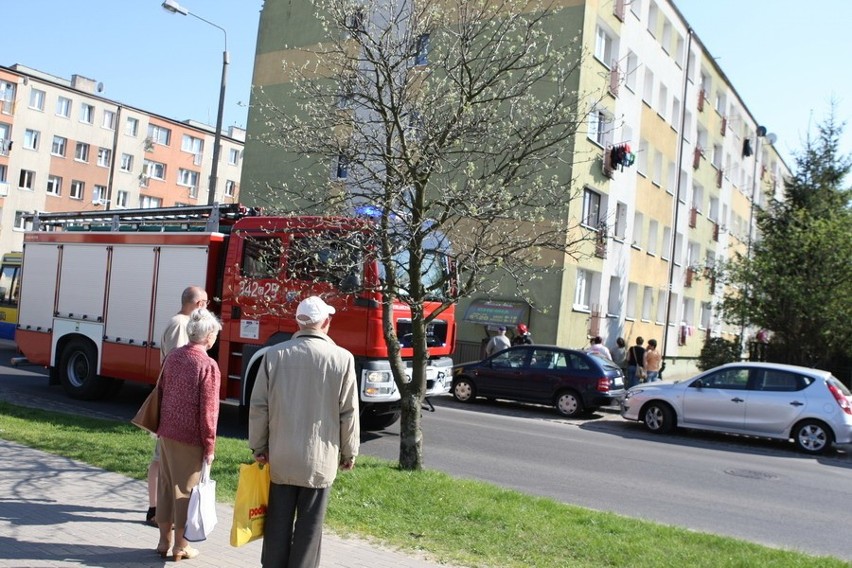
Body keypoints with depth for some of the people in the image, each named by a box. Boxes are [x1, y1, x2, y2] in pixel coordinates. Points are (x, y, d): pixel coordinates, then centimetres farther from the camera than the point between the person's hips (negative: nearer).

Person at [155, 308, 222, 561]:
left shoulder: (173, 356, 3)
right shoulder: (208, 365, -18)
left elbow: (161, 393, 12)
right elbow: (208, 411, -17)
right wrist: (209, 447, -10)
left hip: (167, 433, 7)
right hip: (190, 438, -6)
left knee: (165, 485, 15)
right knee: (184, 489, 5)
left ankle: (164, 540, 26)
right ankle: (180, 545, 16)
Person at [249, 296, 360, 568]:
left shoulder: (274, 354, -5)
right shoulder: (342, 358, -10)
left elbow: (259, 406, -1)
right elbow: (349, 413, -6)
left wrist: (258, 446, 10)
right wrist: (349, 452, 6)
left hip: (281, 455, 2)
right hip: (320, 457, -2)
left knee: (278, 522, 15)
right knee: (309, 525, 9)